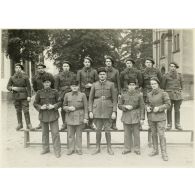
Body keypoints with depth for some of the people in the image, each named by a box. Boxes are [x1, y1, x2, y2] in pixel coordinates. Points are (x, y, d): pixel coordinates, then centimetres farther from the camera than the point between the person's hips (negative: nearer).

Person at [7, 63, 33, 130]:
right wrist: (12, 88, -17)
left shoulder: (25, 77, -5)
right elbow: (8, 87, 5)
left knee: (26, 111, -5)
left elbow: (29, 87, -6)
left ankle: (28, 125, 3)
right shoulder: (12, 78, 1)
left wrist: (29, 96, -12)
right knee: (18, 111, 10)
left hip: (24, 96, -2)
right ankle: (20, 124, 22)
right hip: (16, 96, 3)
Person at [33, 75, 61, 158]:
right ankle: (45, 149, 29)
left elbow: (59, 102, 4)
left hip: (53, 114, -2)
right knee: (44, 132, 14)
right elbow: (35, 103, 6)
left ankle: (57, 151, 5)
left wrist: (53, 106, -14)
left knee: (55, 132, -4)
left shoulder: (54, 92, -1)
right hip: (43, 114, 2)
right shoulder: (39, 92, 2)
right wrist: (41, 107, -12)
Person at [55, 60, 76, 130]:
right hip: (62, 94, 1)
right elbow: (56, 86, 6)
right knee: (63, 109, 5)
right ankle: (64, 124, 17)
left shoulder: (73, 75, 5)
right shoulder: (59, 75, 4)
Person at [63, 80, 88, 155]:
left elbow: (85, 107, 0)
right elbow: (64, 106, 12)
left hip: (79, 117, -1)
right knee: (70, 134, 6)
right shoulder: (67, 95, 5)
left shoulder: (82, 95, 0)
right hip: (70, 117, 2)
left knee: (79, 134, 5)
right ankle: (71, 149, 20)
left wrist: (85, 118, -5)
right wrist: (68, 108, -9)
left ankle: (78, 149, 18)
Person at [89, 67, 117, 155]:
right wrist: (90, 111, -1)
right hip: (97, 110, 1)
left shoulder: (111, 84, 0)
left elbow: (114, 99, -1)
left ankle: (109, 148, 18)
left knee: (107, 130, 4)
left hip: (107, 110, -1)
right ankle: (98, 148, 20)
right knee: (98, 130, 7)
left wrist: (114, 112, -8)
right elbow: (90, 99, 6)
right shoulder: (94, 85, 3)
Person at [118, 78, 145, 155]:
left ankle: (137, 149, 18)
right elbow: (119, 105, 9)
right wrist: (125, 106, -11)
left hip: (135, 117, -1)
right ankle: (127, 148, 20)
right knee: (127, 134, 7)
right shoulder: (124, 95, 4)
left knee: (136, 133, 4)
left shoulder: (139, 95, -1)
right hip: (126, 116, 2)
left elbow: (142, 107, 0)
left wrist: (142, 118, -5)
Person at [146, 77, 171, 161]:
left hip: (160, 117, -4)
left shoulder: (163, 93, -7)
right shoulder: (149, 94, 5)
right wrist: (147, 107, -5)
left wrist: (159, 108, -18)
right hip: (151, 117, 4)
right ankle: (155, 150, 27)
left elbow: (168, 104, -7)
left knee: (161, 135, -6)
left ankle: (164, 153, 3)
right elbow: (147, 103, 17)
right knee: (154, 134, 13)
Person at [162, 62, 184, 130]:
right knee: (169, 110, 0)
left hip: (178, 95, 2)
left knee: (177, 110, 4)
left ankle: (177, 124, 12)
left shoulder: (179, 75, 9)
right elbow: (163, 86, 10)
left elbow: (181, 85, 17)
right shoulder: (166, 76, 3)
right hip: (169, 94, -1)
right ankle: (169, 124, 8)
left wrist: (179, 91, 15)